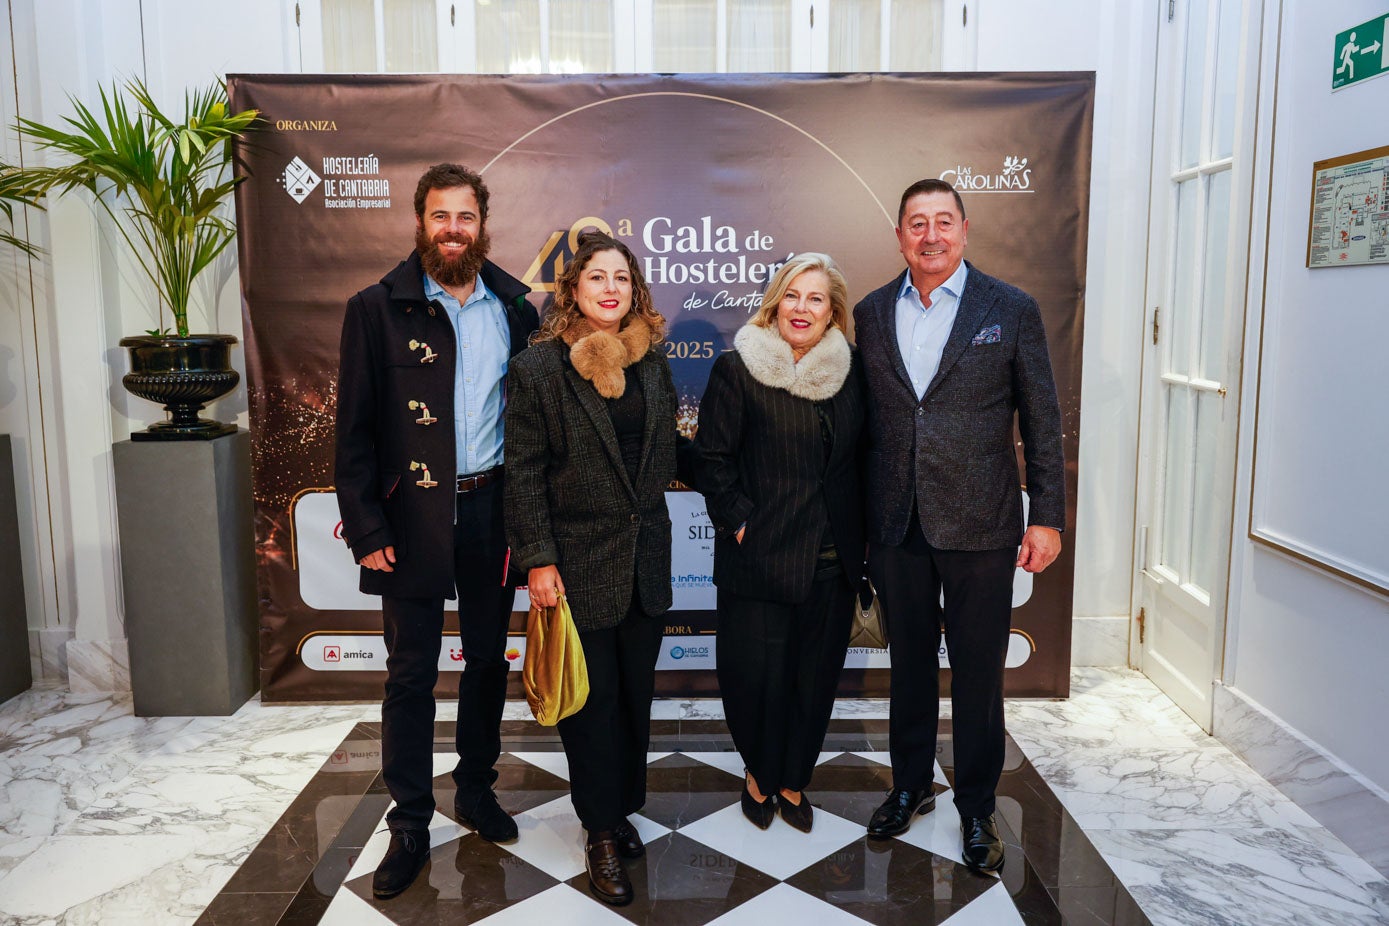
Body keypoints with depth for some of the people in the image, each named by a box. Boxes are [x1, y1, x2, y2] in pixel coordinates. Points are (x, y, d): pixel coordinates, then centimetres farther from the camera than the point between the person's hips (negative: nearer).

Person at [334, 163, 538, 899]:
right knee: (410, 673, 6)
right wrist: (367, 529, -11)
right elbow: (355, 428, -5)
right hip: (413, 515, -3)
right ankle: (410, 825, 22)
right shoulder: (378, 308, -4)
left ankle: (476, 789, 35)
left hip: (494, 508, 3)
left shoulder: (514, 307, 4)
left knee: (487, 658, 15)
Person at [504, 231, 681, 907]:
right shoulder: (538, 367, -7)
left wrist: (650, 510, 13)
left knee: (636, 692, 13)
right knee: (592, 698, 5)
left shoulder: (652, 361, 7)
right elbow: (523, 472, -9)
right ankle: (601, 832, 22)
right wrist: (538, 560, -12)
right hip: (578, 561, -4)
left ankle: (620, 806, 32)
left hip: (646, 560, 5)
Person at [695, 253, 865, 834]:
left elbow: (859, 459, 12)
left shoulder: (849, 371, 6)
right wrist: (739, 520, -11)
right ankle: (758, 774, 32)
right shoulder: (737, 369, -6)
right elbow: (713, 458, -5)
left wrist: (859, 536, 7)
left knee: (815, 675, 12)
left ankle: (793, 780, 34)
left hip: (833, 561, 4)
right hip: (759, 557, -3)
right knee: (756, 674, 4)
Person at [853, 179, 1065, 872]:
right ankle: (910, 786, 36)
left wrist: (1047, 516, -4)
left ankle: (976, 809, 27)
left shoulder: (1012, 310, -2)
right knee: (909, 660, 16)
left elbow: (1042, 421, -1)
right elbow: (859, 419, 8)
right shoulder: (870, 314, 5)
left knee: (978, 672, 8)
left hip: (978, 525, -2)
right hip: (895, 524, 3)